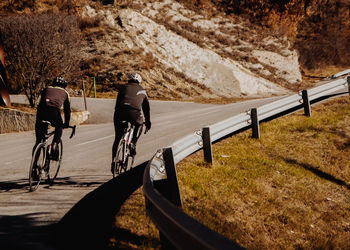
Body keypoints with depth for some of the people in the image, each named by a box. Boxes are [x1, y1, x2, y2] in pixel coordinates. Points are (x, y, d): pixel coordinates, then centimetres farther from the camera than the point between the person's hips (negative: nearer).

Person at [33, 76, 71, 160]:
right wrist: (66, 124, 43)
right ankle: (54, 145, 6)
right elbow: (67, 110, 34)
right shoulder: (65, 93, 31)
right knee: (59, 128, 24)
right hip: (54, 110, -1)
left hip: (42, 109, 2)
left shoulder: (47, 89, 35)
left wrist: (39, 121, 42)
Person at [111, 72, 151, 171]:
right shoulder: (142, 90, 30)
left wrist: (116, 117, 34)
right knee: (139, 124, 35)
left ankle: (114, 162, 13)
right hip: (134, 113, -1)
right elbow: (146, 107, 36)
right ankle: (133, 143, 15)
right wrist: (148, 122, 46)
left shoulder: (123, 87, 28)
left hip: (120, 111, 1)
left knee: (117, 139, 15)